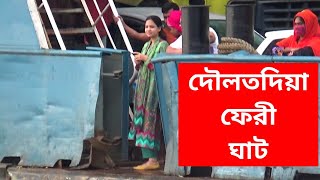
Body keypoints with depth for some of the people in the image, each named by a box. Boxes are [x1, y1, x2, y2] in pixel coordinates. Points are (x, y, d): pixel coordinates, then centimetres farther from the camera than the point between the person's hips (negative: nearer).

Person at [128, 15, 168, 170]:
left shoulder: (162, 45, -5)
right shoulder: (146, 45, 18)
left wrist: (145, 59, -12)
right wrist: (138, 62, 3)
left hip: (154, 86, -8)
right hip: (143, 85, 8)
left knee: (150, 120, -12)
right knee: (142, 119, 3)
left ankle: (152, 159, -14)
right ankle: (148, 157, 3)